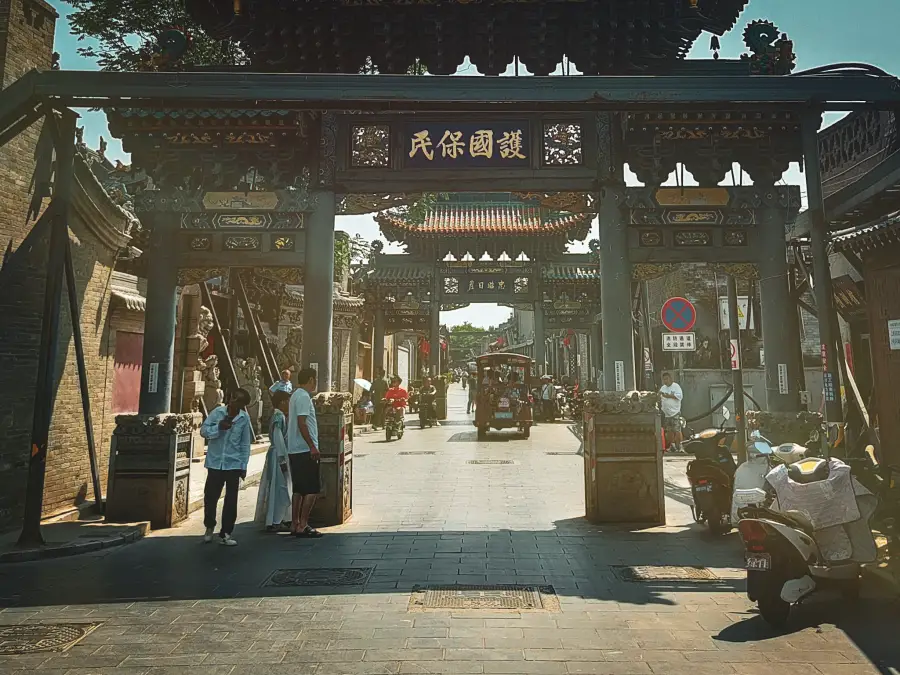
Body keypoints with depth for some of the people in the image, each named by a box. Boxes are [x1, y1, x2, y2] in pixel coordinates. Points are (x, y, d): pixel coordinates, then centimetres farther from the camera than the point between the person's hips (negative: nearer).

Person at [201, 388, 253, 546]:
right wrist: (218, 428, -19)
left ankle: (225, 533, 14)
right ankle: (209, 527, 33)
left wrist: (244, 465, 0)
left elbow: (245, 444, 1)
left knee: (231, 500, 3)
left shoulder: (245, 418, -4)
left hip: (234, 464, 0)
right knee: (210, 497, 8)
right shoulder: (217, 412, -4)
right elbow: (203, 430, -1)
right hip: (215, 463, 1)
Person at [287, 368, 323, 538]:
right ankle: (302, 526, -4)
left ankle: (295, 524, 18)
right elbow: (302, 423, -21)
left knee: (298, 489, 14)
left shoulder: (296, 395, 16)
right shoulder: (303, 397, -15)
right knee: (312, 489, -5)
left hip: (295, 450, 10)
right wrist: (312, 446, -21)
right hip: (305, 449, -10)